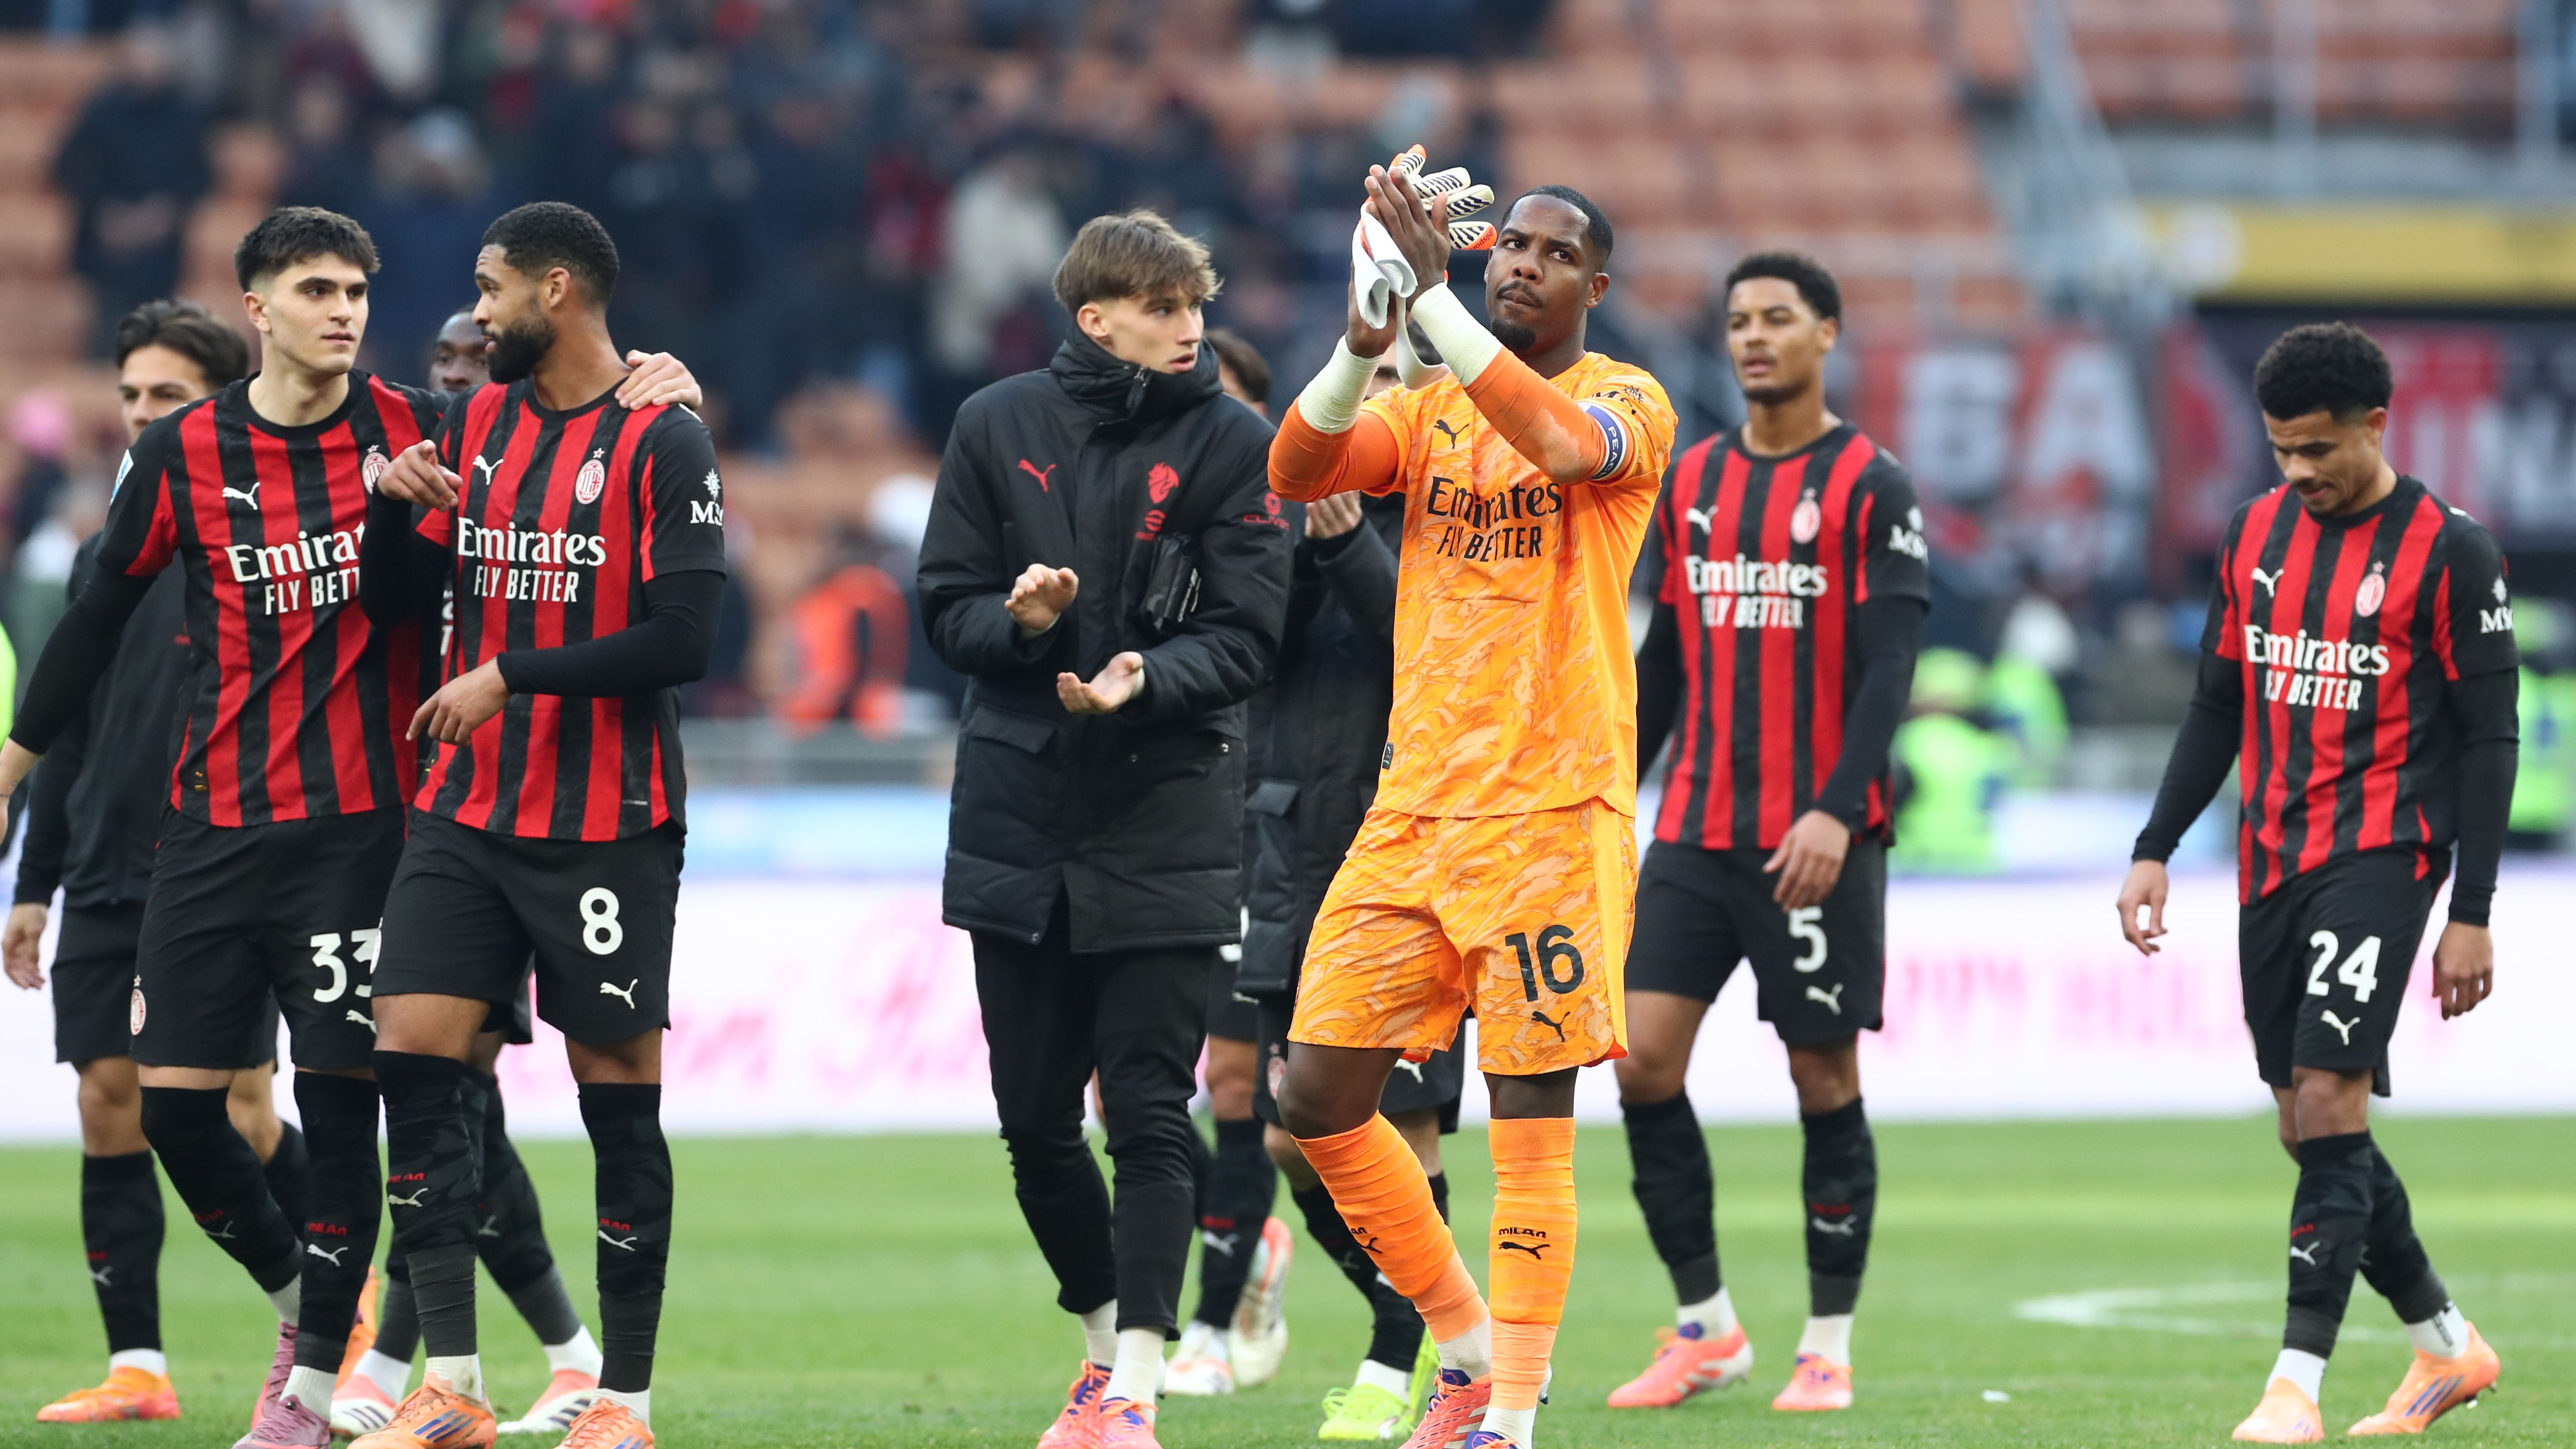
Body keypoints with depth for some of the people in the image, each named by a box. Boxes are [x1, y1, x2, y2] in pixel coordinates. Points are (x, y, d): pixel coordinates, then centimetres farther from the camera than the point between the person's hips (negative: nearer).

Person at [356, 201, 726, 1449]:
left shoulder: (663, 443, -8)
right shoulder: (475, 424, 12)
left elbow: (683, 640, -15)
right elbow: (395, 604, 15)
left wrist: (511, 676, -15)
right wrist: (395, 510, -5)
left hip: (607, 825, -6)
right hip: (467, 815, 6)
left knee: (619, 1092, -1)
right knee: (410, 1055, -5)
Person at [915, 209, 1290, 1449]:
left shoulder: (1230, 443, -1)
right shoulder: (998, 427, 5)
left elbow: (1246, 636, -6)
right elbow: (946, 608, 6)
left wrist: (1147, 679, -24)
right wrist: (1017, 621, -15)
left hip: (1166, 823, -3)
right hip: (1016, 821, 3)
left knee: (1147, 1113, -7)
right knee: (1033, 1118, 9)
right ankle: (1105, 1334, 28)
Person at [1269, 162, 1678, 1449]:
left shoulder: (1628, 403, -1)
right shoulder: (1426, 411, 12)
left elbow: (1557, 440, -25)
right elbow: (1297, 471, -4)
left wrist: (1433, 293, -27)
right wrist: (1365, 342, -21)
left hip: (1552, 813, -5)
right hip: (1413, 810, 5)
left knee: (1530, 1123, -7)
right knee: (1318, 1099, 3)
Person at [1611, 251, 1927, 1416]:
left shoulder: (1871, 489, -4)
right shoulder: (1692, 482, 12)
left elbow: (1886, 669, -11)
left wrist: (1835, 811, -21)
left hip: (1817, 844, -5)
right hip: (1696, 835, 5)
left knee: (1824, 1078, 1)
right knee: (1642, 1057, -5)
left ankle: (1828, 1347, 10)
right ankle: (1706, 1328, 6)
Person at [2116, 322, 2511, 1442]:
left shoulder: (2446, 551, -8)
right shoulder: (2258, 534, 10)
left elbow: (2487, 738, -7)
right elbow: (2218, 707, 18)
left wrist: (2473, 914, -11)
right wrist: (2154, 852, 10)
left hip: (2380, 856, -7)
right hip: (2272, 865, 7)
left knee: (2329, 1102, -16)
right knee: (2309, 1126, 9)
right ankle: (2445, 1345, 25)